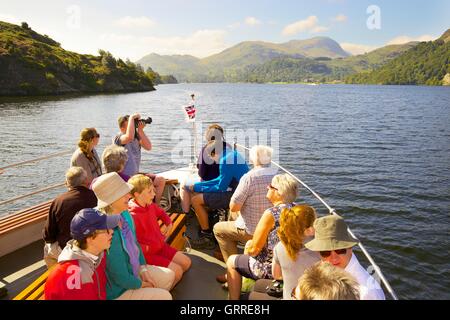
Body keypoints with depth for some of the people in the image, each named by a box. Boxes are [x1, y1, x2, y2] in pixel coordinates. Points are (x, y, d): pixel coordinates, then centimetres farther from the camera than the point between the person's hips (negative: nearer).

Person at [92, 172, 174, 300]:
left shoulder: (125, 214, -10)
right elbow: (122, 278, -27)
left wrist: (144, 271, 2)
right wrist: (142, 284, -9)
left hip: (133, 270, 8)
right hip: (117, 291, -8)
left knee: (169, 276, 12)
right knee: (165, 296, -7)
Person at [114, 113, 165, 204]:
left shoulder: (136, 136, 5)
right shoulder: (118, 138, -15)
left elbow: (148, 147, -7)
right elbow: (129, 137, -38)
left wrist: (140, 130, -12)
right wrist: (132, 117, -27)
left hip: (136, 174, 8)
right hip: (124, 178, -8)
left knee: (161, 180, 2)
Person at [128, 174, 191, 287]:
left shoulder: (151, 206, -1)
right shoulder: (132, 216, -27)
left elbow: (161, 213, 23)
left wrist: (169, 224, 8)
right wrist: (148, 248, -21)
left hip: (160, 246, 9)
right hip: (147, 254, -8)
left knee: (186, 262, 6)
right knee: (177, 271, -15)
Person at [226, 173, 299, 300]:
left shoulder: (271, 214, -25)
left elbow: (254, 249, -18)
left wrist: (248, 249, 5)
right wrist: (250, 244, 12)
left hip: (272, 268, -8)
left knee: (231, 261, 13)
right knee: (249, 243, 27)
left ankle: (234, 297, 27)